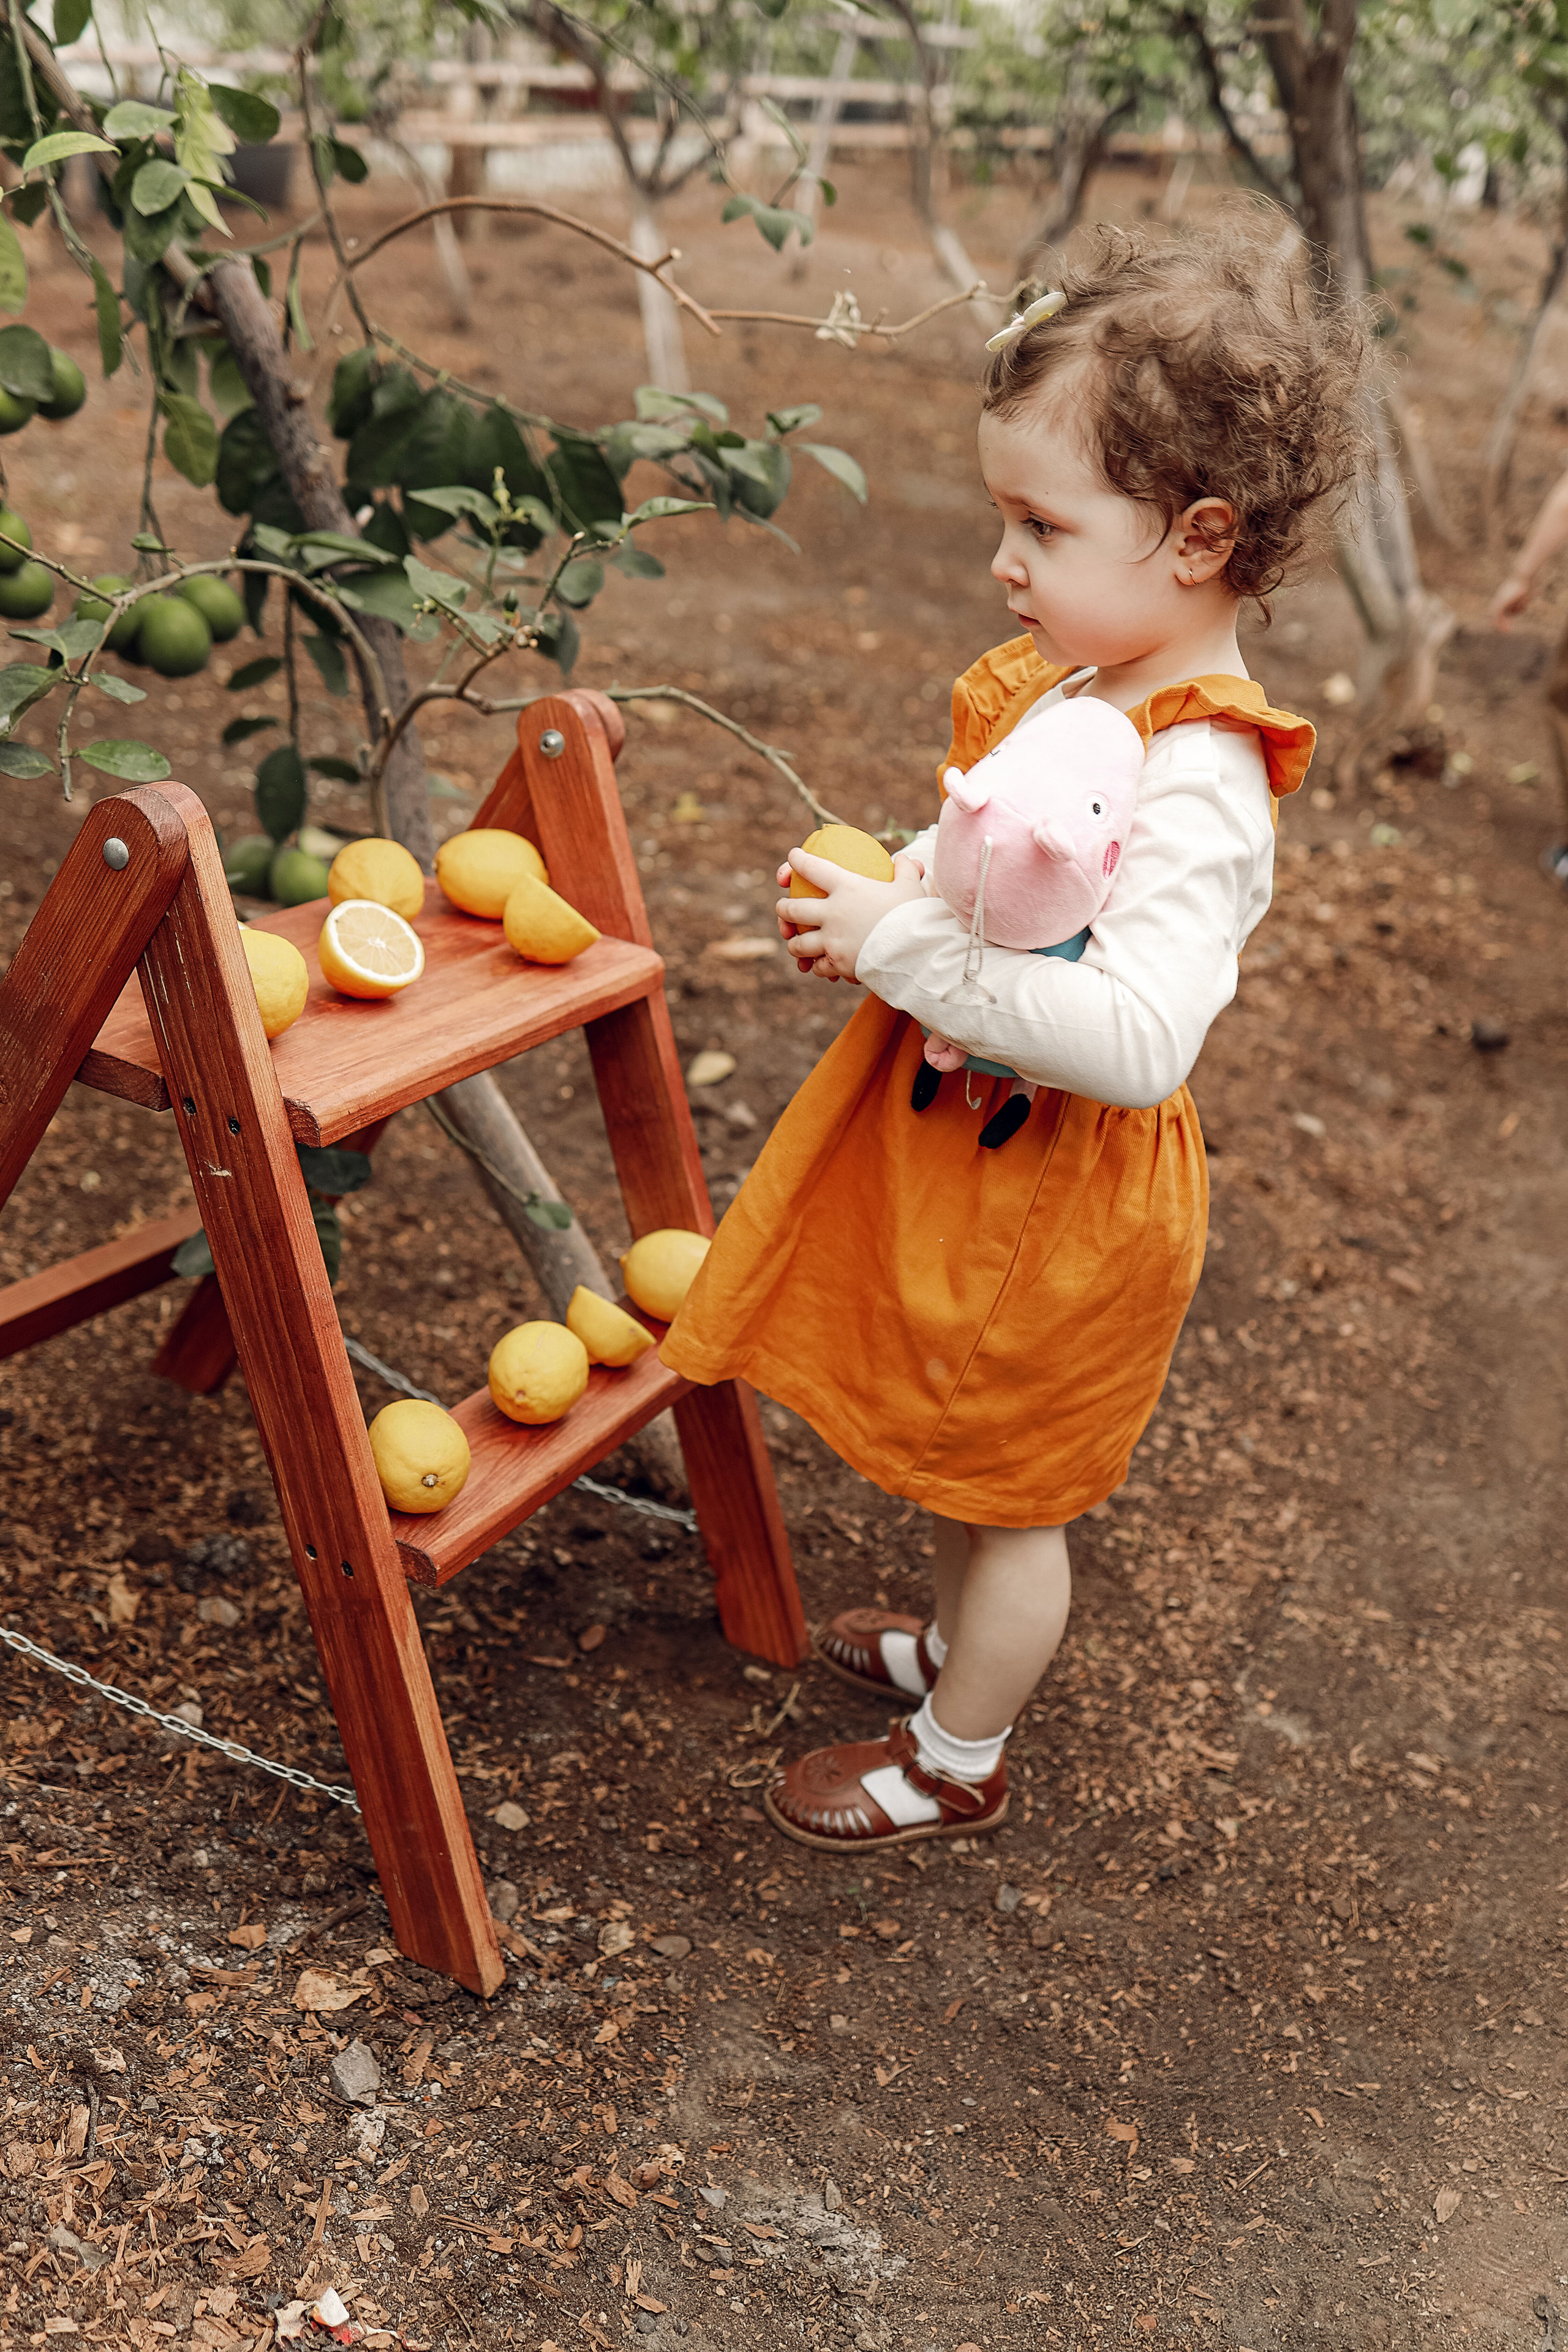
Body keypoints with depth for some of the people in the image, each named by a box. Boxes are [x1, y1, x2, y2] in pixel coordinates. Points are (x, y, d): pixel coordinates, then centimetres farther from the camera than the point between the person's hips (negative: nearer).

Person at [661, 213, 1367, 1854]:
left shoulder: (1194, 790, -30)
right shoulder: (1074, 687, -1)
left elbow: (1140, 1038, -41)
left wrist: (905, 950, -36)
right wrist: (901, 885, -5)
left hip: (1055, 1199, -8)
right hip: (961, 1147, 9)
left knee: (1007, 1486, 13)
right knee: (959, 1456, 28)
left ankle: (956, 1763, 37)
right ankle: (961, 1646, 54)